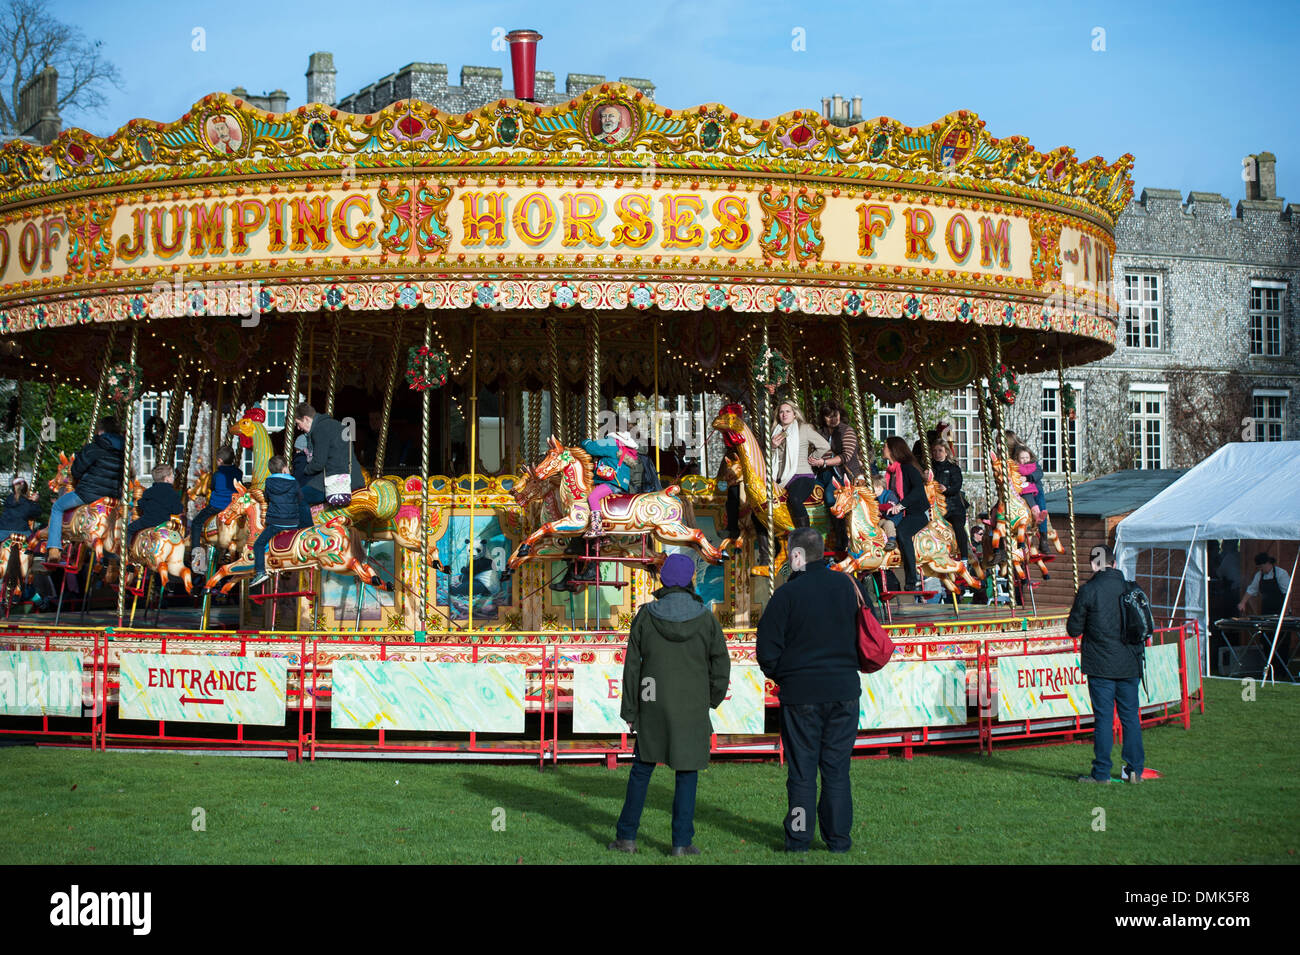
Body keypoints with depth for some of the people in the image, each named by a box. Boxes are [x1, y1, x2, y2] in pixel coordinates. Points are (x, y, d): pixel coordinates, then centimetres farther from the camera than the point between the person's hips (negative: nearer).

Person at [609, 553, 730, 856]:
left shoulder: (645, 616, -5)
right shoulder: (706, 618, -7)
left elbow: (633, 665, -2)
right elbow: (720, 665, -1)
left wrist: (629, 711, 5)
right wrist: (713, 699, 16)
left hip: (653, 705, 1)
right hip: (692, 707, -1)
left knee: (642, 768, 14)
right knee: (687, 773, 6)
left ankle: (627, 836, 15)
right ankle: (682, 842, 4)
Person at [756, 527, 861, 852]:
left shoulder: (787, 594, -11)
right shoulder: (845, 585, 1)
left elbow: (767, 650, -8)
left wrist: (782, 678, 9)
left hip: (800, 694, -3)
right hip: (844, 690, 3)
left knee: (802, 770, 6)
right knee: (837, 770, 9)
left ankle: (799, 840, 10)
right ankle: (838, 839, 12)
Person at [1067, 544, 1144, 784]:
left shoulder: (1088, 591, -10)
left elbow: (1074, 629, -4)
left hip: (1101, 665, -4)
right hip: (1129, 664, 4)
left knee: (1103, 717, 0)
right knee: (1130, 715, 11)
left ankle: (1101, 772, 3)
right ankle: (1135, 769, 15)